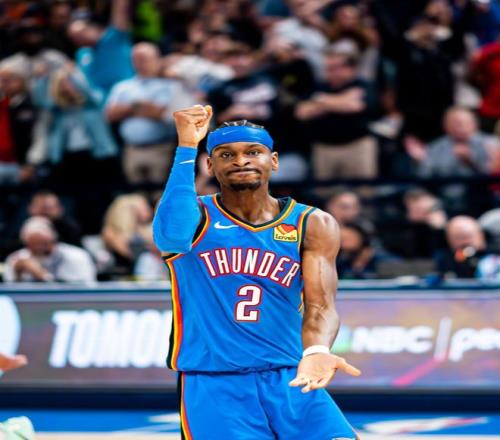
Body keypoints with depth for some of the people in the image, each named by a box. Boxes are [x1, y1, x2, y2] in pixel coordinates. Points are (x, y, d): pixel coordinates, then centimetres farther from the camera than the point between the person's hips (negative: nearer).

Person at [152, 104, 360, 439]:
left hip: (289, 378, 1)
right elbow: (171, 236, -24)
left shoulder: (312, 225, 4)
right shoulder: (197, 216, 0)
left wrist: (316, 350, -30)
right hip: (213, 383, -1)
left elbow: (320, 304, -8)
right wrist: (187, 147, -26)